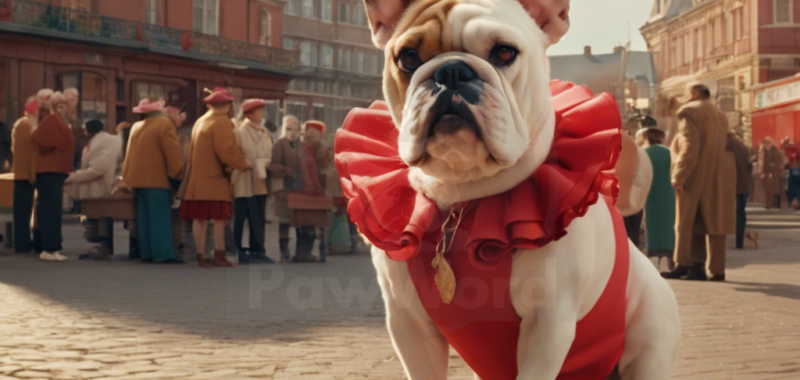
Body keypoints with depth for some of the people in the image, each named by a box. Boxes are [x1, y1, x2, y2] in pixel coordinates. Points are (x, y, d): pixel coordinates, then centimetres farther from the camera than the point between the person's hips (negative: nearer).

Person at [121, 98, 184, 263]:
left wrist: (127, 176, 19)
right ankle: (163, 254, -10)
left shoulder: (136, 127, 13)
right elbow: (172, 151, -14)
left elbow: (133, 152, 16)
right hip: (157, 178, -7)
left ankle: (146, 253, 10)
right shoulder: (164, 124, -9)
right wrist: (176, 173, -7)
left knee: (144, 217, 9)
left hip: (138, 178, 7)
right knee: (159, 217, -8)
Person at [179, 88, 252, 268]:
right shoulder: (222, 122, -11)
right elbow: (227, 152, -18)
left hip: (197, 178, 8)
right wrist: (244, 163, -4)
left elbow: (192, 152, 17)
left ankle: (201, 256, 7)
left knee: (200, 218, 5)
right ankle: (219, 255, -5)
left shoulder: (200, 121, 17)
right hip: (213, 178, -8)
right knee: (220, 217, -4)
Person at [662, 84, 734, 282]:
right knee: (713, 221, 6)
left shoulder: (688, 113, -7)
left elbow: (690, 147, -17)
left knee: (685, 222, -1)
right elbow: (722, 146, 14)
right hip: (717, 179, 7)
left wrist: (678, 176, -19)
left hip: (695, 178, -7)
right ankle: (717, 269, 5)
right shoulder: (720, 116, 18)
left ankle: (682, 264, -4)